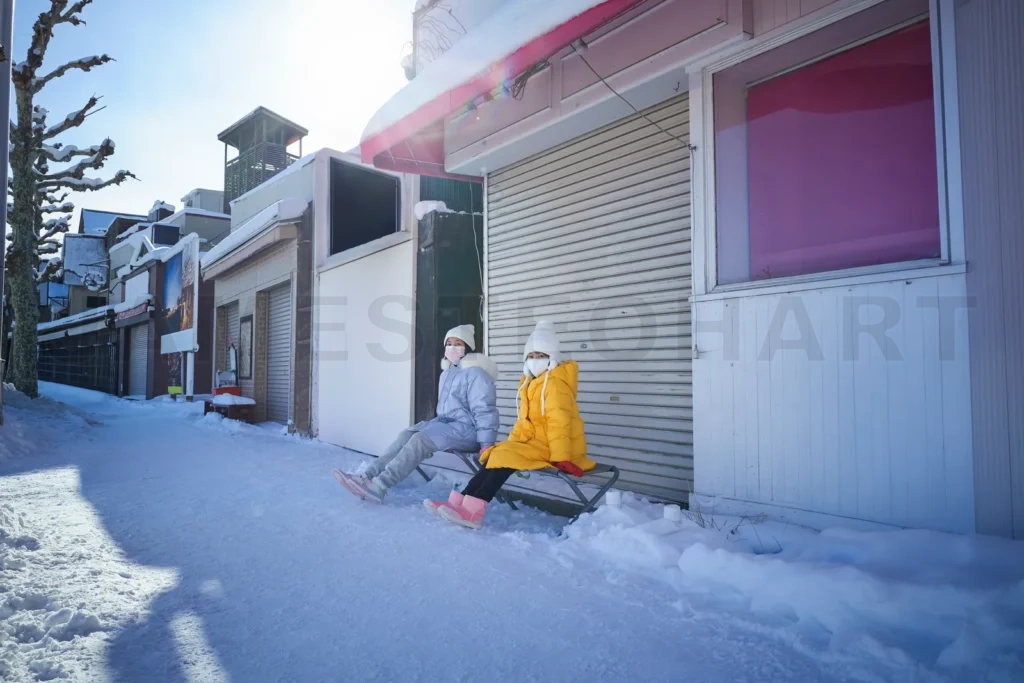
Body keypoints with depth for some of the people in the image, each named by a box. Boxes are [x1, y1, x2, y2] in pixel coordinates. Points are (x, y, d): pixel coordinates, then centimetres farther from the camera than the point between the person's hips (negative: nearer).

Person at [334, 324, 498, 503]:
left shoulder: (474, 373, -13)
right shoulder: (446, 373, 17)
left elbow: (484, 410, -18)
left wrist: (486, 443, -21)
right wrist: (436, 427, 26)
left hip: (466, 429, -9)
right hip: (445, 422, 9)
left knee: (421, 439, -28)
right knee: (407, 435, -11)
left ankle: (378, 486, -36)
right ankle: (368, 476, -20)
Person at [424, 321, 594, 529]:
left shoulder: (555, 383, -13)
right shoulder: (529, 382, 17)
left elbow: (559, 422, -23)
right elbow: (524, 422, 16)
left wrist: (561, 457, -29)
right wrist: (510, 443, 3)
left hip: (551, 446, -9)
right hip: (536, 441, 9)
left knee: (505, 456, -24)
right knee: (497, 455, -3)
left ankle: (473, 511, -28)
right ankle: (460, 502, -12)